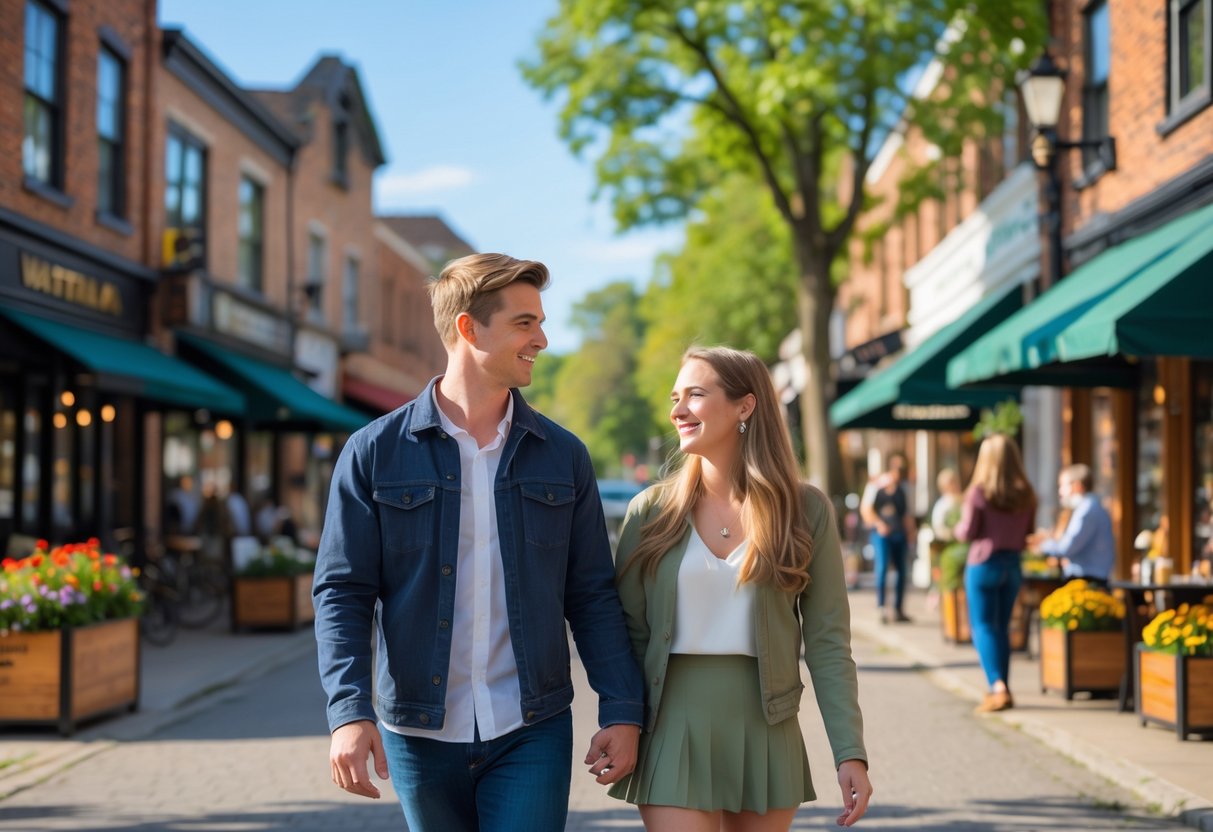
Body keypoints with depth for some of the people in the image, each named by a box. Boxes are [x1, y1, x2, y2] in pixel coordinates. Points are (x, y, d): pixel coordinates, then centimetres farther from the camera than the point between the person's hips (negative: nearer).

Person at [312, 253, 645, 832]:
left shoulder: (563, 456, 5)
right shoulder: (375, 453, -1)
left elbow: (592, 596, 7)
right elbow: (341, 593, -3)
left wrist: (622, 710, -1)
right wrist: (350, 711, -15)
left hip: (532, 736, 0)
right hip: (420, 737, 0)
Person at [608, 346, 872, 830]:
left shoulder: (806, 510, -1)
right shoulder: (651, 510, 1)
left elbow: (827, 642, -1)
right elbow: (627, 633, 3)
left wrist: (851, 752, -7)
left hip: (765, 734, 1)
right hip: (675, 733, 0)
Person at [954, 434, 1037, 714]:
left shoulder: (979, 492, -13)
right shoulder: (1026, 494, 1)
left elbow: (967, 532, -10)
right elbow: (1028, 533, 6)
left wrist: (958, 528, 10)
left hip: (983, 564, -5)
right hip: (1012, 564, 5)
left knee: (983, 627, 0)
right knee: (1002, 627, 15)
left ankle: (998, 687, -14)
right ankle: (1002, 690, 18)